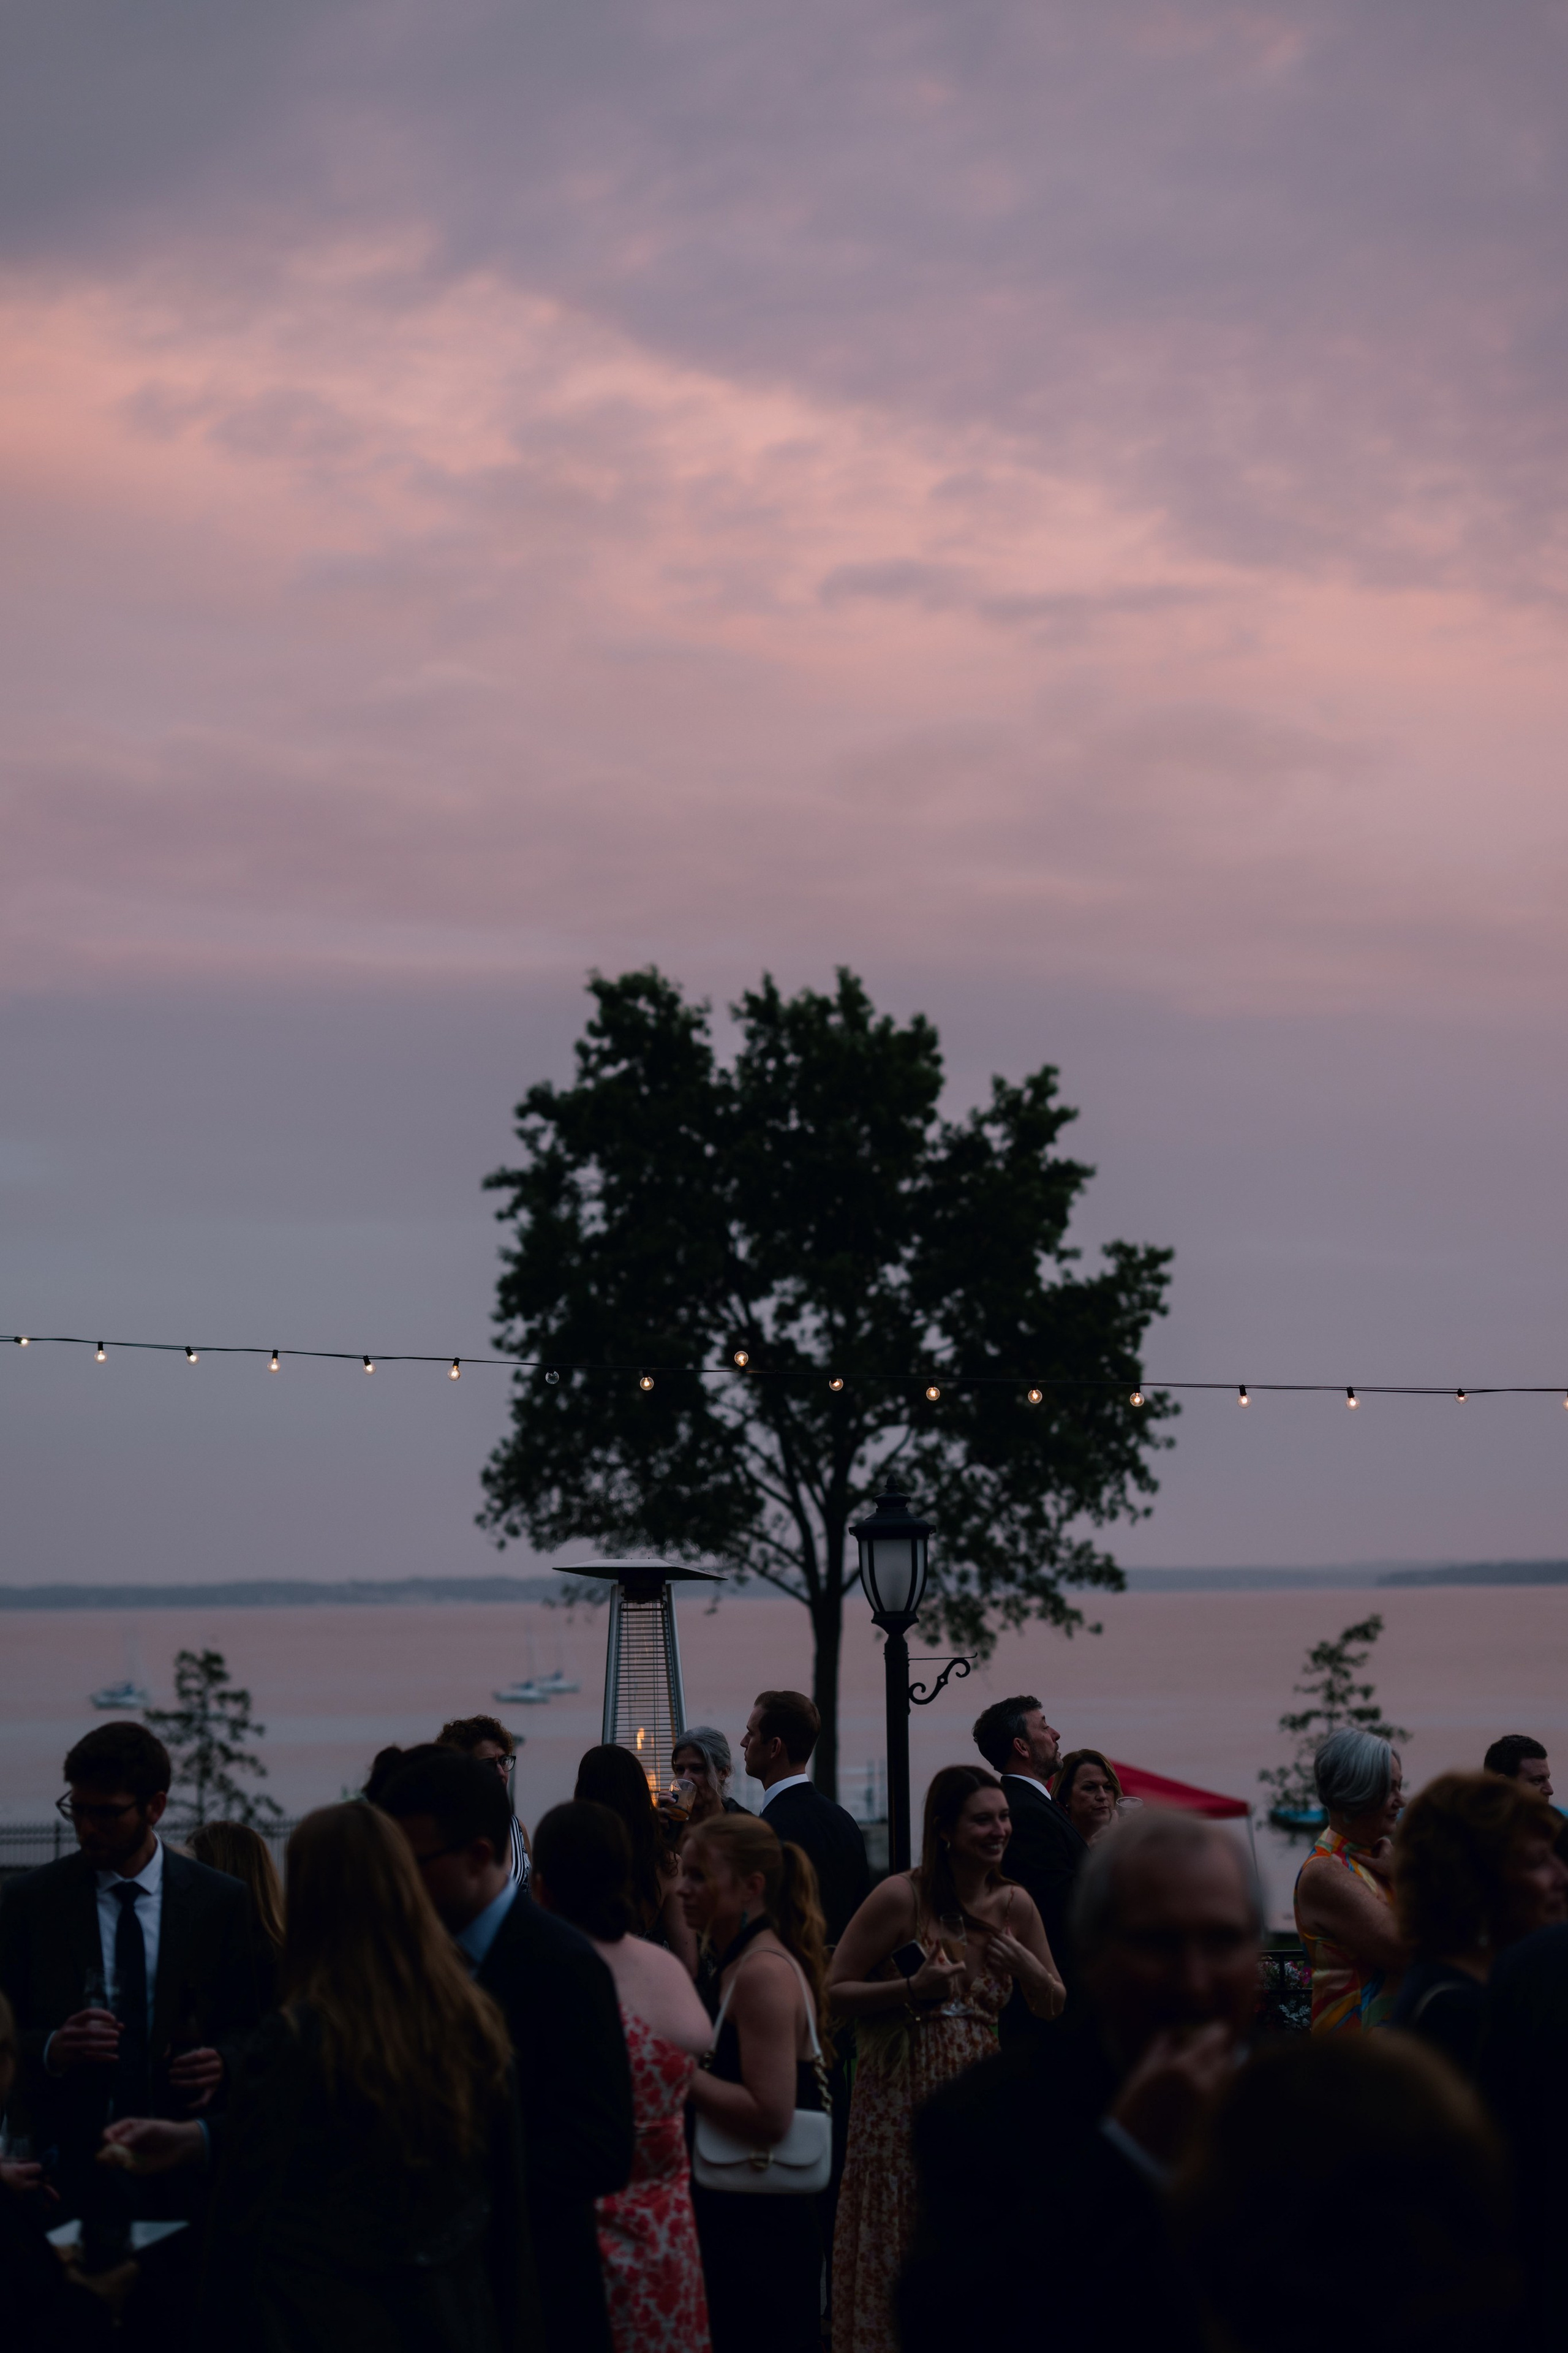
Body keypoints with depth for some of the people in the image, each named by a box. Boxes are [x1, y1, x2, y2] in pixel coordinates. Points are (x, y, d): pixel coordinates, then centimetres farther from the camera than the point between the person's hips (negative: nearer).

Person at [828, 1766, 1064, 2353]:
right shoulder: (901, 1897, -10)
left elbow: (1053, 2008, 14)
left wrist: (1027, 1966, -7)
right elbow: (835, 1992, -8)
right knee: (899, 2253, 1)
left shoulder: (1015, 1905, 4)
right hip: (902, 2100, -4)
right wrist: (912, 1989, -22)